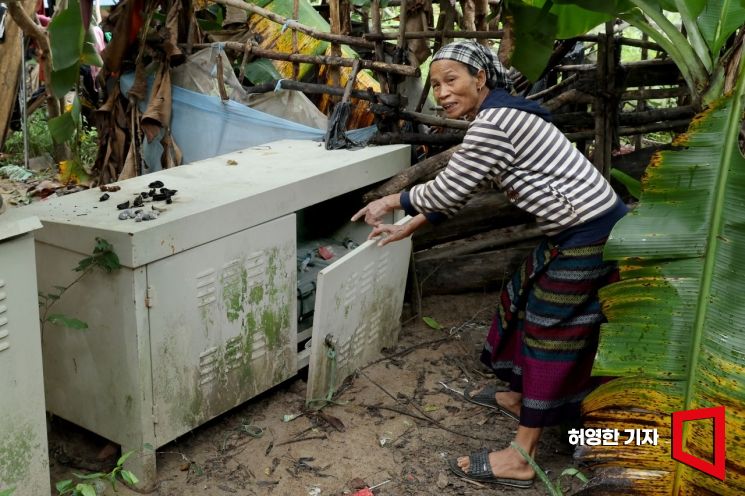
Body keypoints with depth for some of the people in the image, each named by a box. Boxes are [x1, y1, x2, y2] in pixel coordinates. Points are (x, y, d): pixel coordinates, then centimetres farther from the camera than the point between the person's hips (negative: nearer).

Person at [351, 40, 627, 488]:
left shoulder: (493, 124, -20)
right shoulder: (499, 115, 13)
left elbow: (446, 190, -14)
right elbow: (456, 191, 19)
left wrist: (390, 202, 1)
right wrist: (408, 228, 22)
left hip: (589, 237, -10)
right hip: (580, 229, 10)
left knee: (550, 332, -4)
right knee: (527, 304, 22)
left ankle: (522, 460, 5)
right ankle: (520, 397, 43)